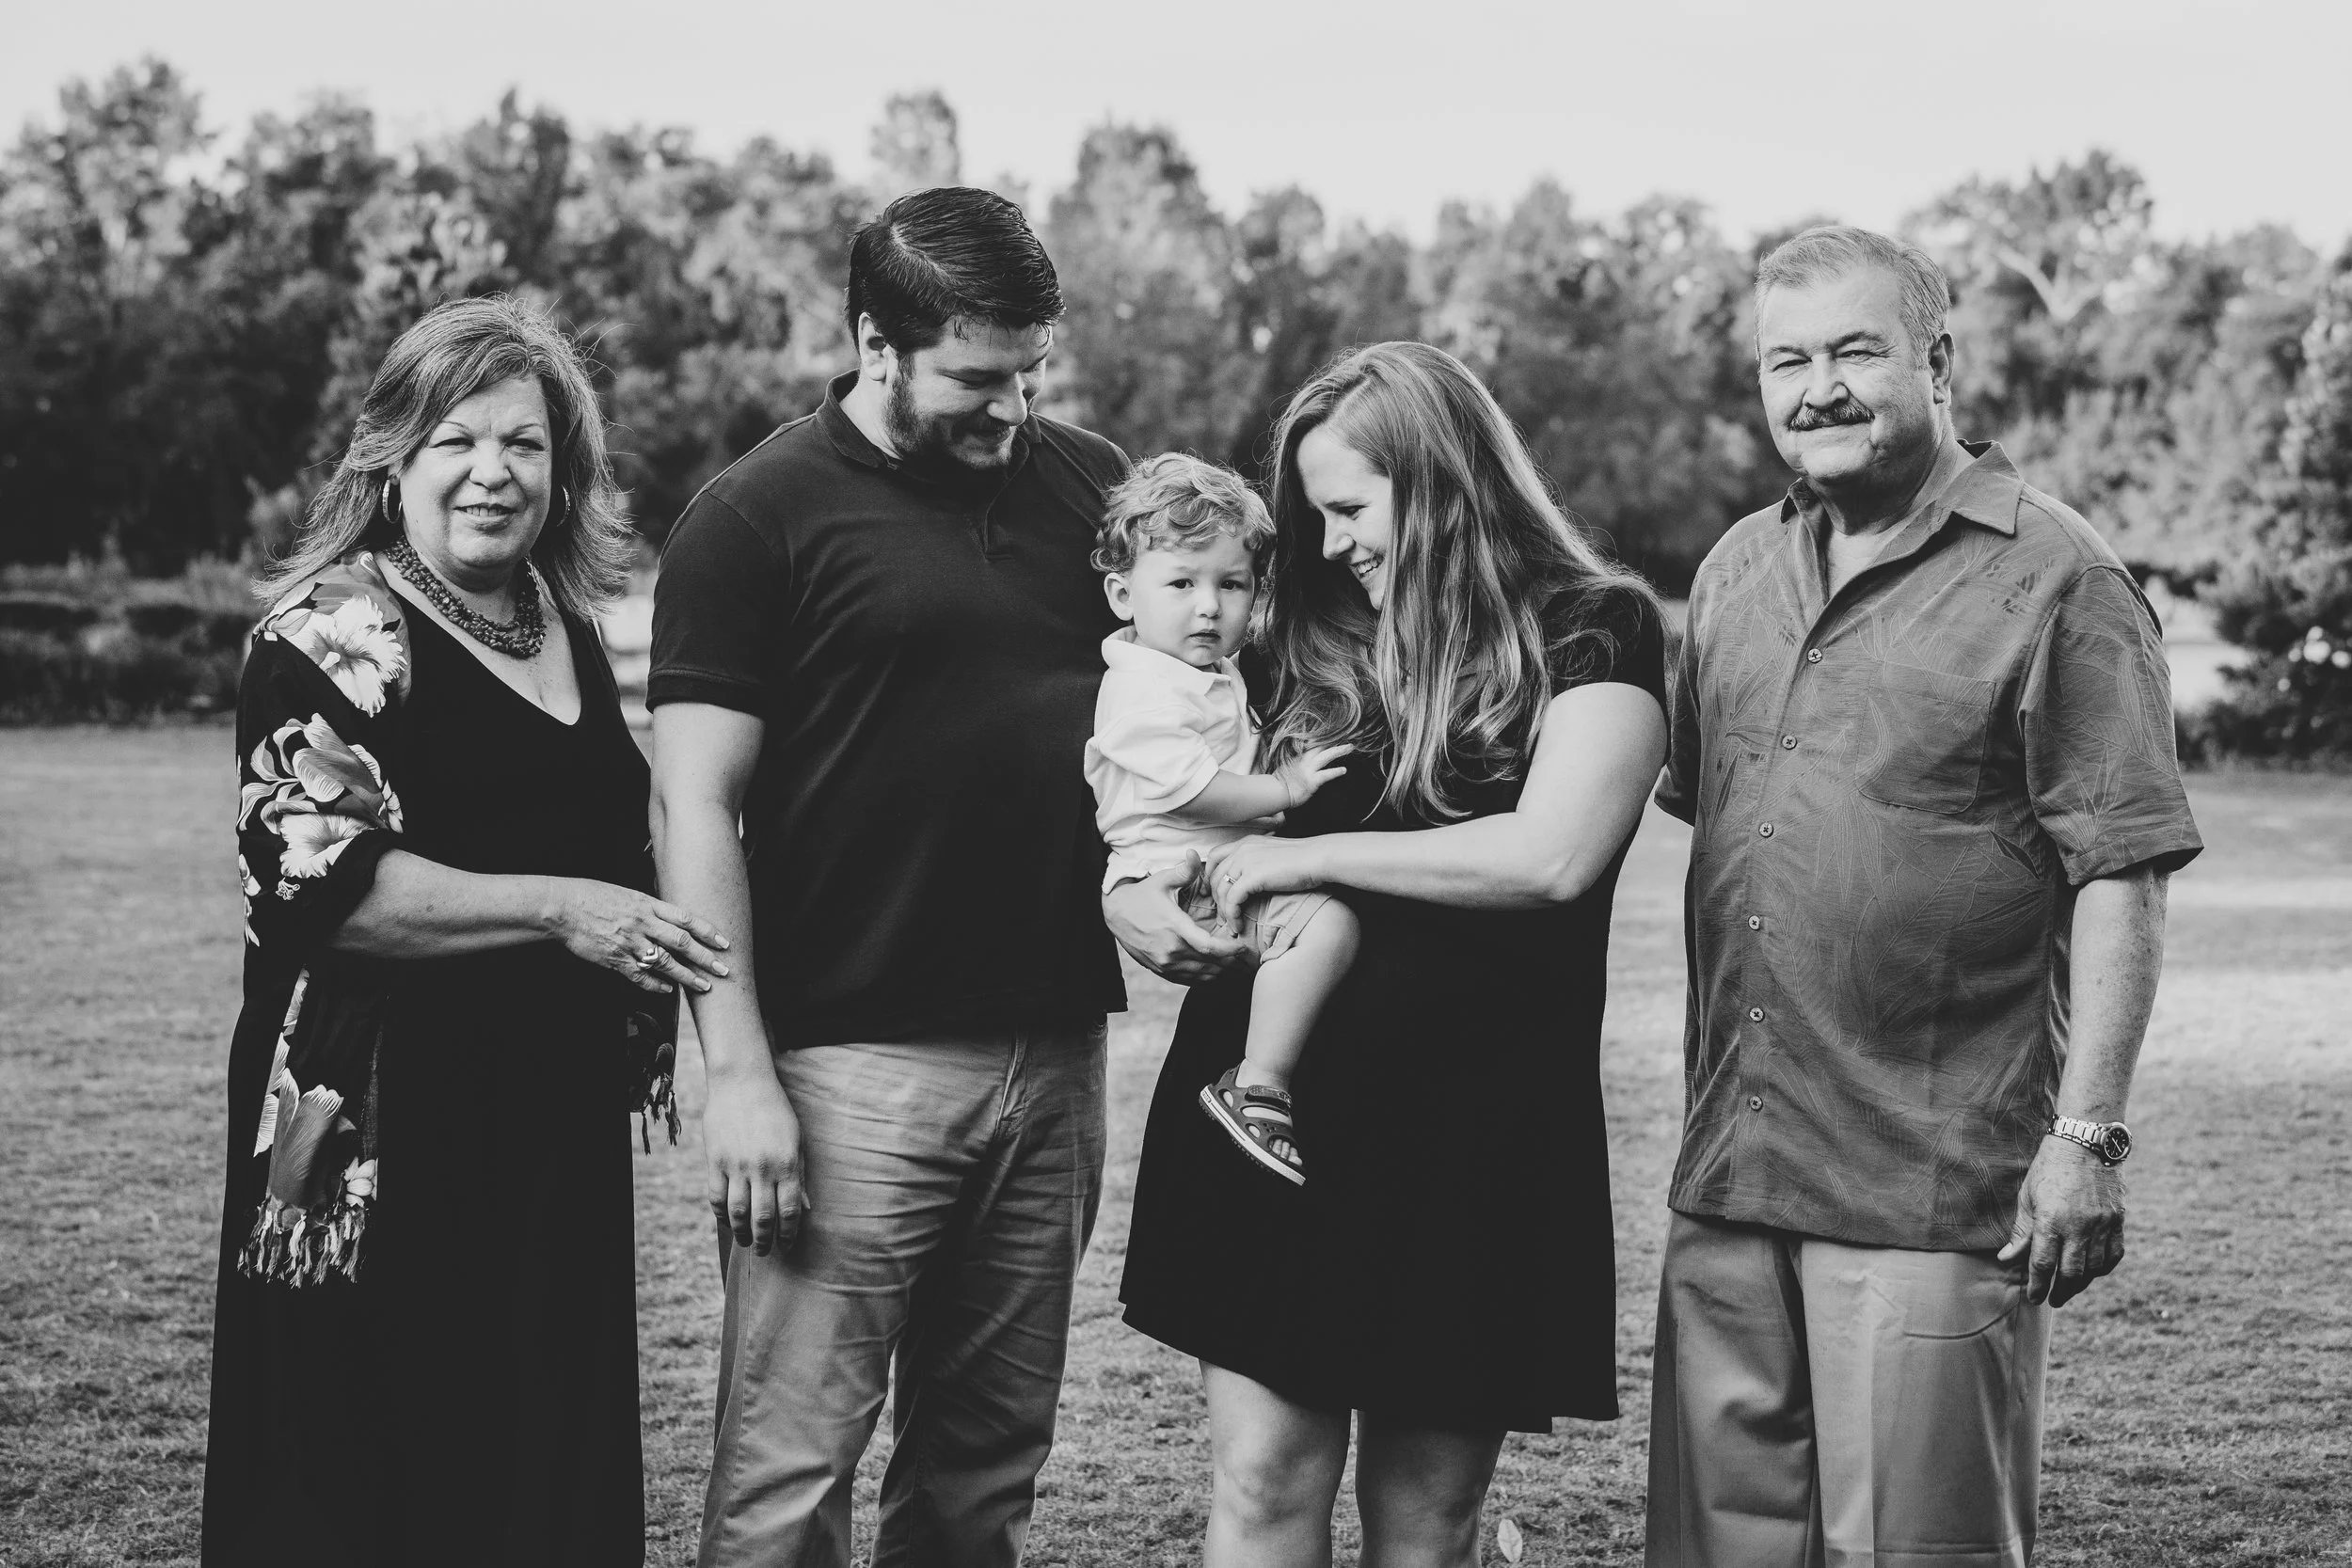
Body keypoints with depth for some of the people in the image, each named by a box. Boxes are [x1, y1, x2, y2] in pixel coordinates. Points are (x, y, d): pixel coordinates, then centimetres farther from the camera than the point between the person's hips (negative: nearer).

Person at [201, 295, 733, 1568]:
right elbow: (318, 881, -19)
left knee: (556, 1456, 10)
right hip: (388, 1126, -7)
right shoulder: (333, 631, -9)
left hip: (559, 1118, 7)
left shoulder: (570, 627, 13)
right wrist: (556, 909, -21)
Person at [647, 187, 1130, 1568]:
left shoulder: (1089, 484, 9)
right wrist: (738, 1075, -13)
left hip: (1056, 1043, 5)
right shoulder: (757, 519, -5)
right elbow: (697, 811, -7)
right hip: (852, 1057, -5)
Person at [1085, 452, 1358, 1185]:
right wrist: (1285, 787, -15)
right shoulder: (1143, 691, -15)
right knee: (1327, 920, -28)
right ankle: (1258, 1091, -29)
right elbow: (1190, 788, -23)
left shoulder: (1214, 675, 19)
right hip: (1180, 889, -11)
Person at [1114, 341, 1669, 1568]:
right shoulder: (1316, 645, 11)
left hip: (1474, 1124, -3)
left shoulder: (1593, 630, -1)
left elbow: (1553, 856, -16)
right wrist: (1124, 896, -1)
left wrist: (1311, 856, -11)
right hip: (1270, 1096, 3)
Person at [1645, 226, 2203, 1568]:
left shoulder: (2055, 583, -8)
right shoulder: (1737, 572, 14)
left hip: (1933, 1195, -7)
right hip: (1730, 1176, 7)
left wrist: (2087, 1135, -15)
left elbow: (2121, 878, -10)